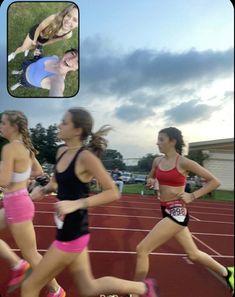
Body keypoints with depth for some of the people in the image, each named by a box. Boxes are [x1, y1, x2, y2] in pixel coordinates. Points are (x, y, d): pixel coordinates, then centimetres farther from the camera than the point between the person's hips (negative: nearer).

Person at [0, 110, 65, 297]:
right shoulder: (26, 147, 7)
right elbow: (39, 172, 16)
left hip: (17, 204, -9)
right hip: (17, 203, 9)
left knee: (31, 255, 7)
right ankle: (17, 265, 29)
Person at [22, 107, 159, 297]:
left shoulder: (86, 156, -19)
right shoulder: (62, 152, 5)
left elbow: (113, 193, -20)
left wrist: (77, 204, -28)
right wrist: (43, 190, 0)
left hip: (73, 233, -8)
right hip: (67, 230, 8)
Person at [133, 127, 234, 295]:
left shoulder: (184, 162, -13)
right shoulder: (158, 161, 5)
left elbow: (215, 181, -8)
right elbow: (152, 177, 24)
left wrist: (192, 196, -16)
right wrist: (151, 181, 1)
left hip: (177, 212, -7)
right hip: (167, 211, 8)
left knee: (142, 249, -10)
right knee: (193, 254, 21)